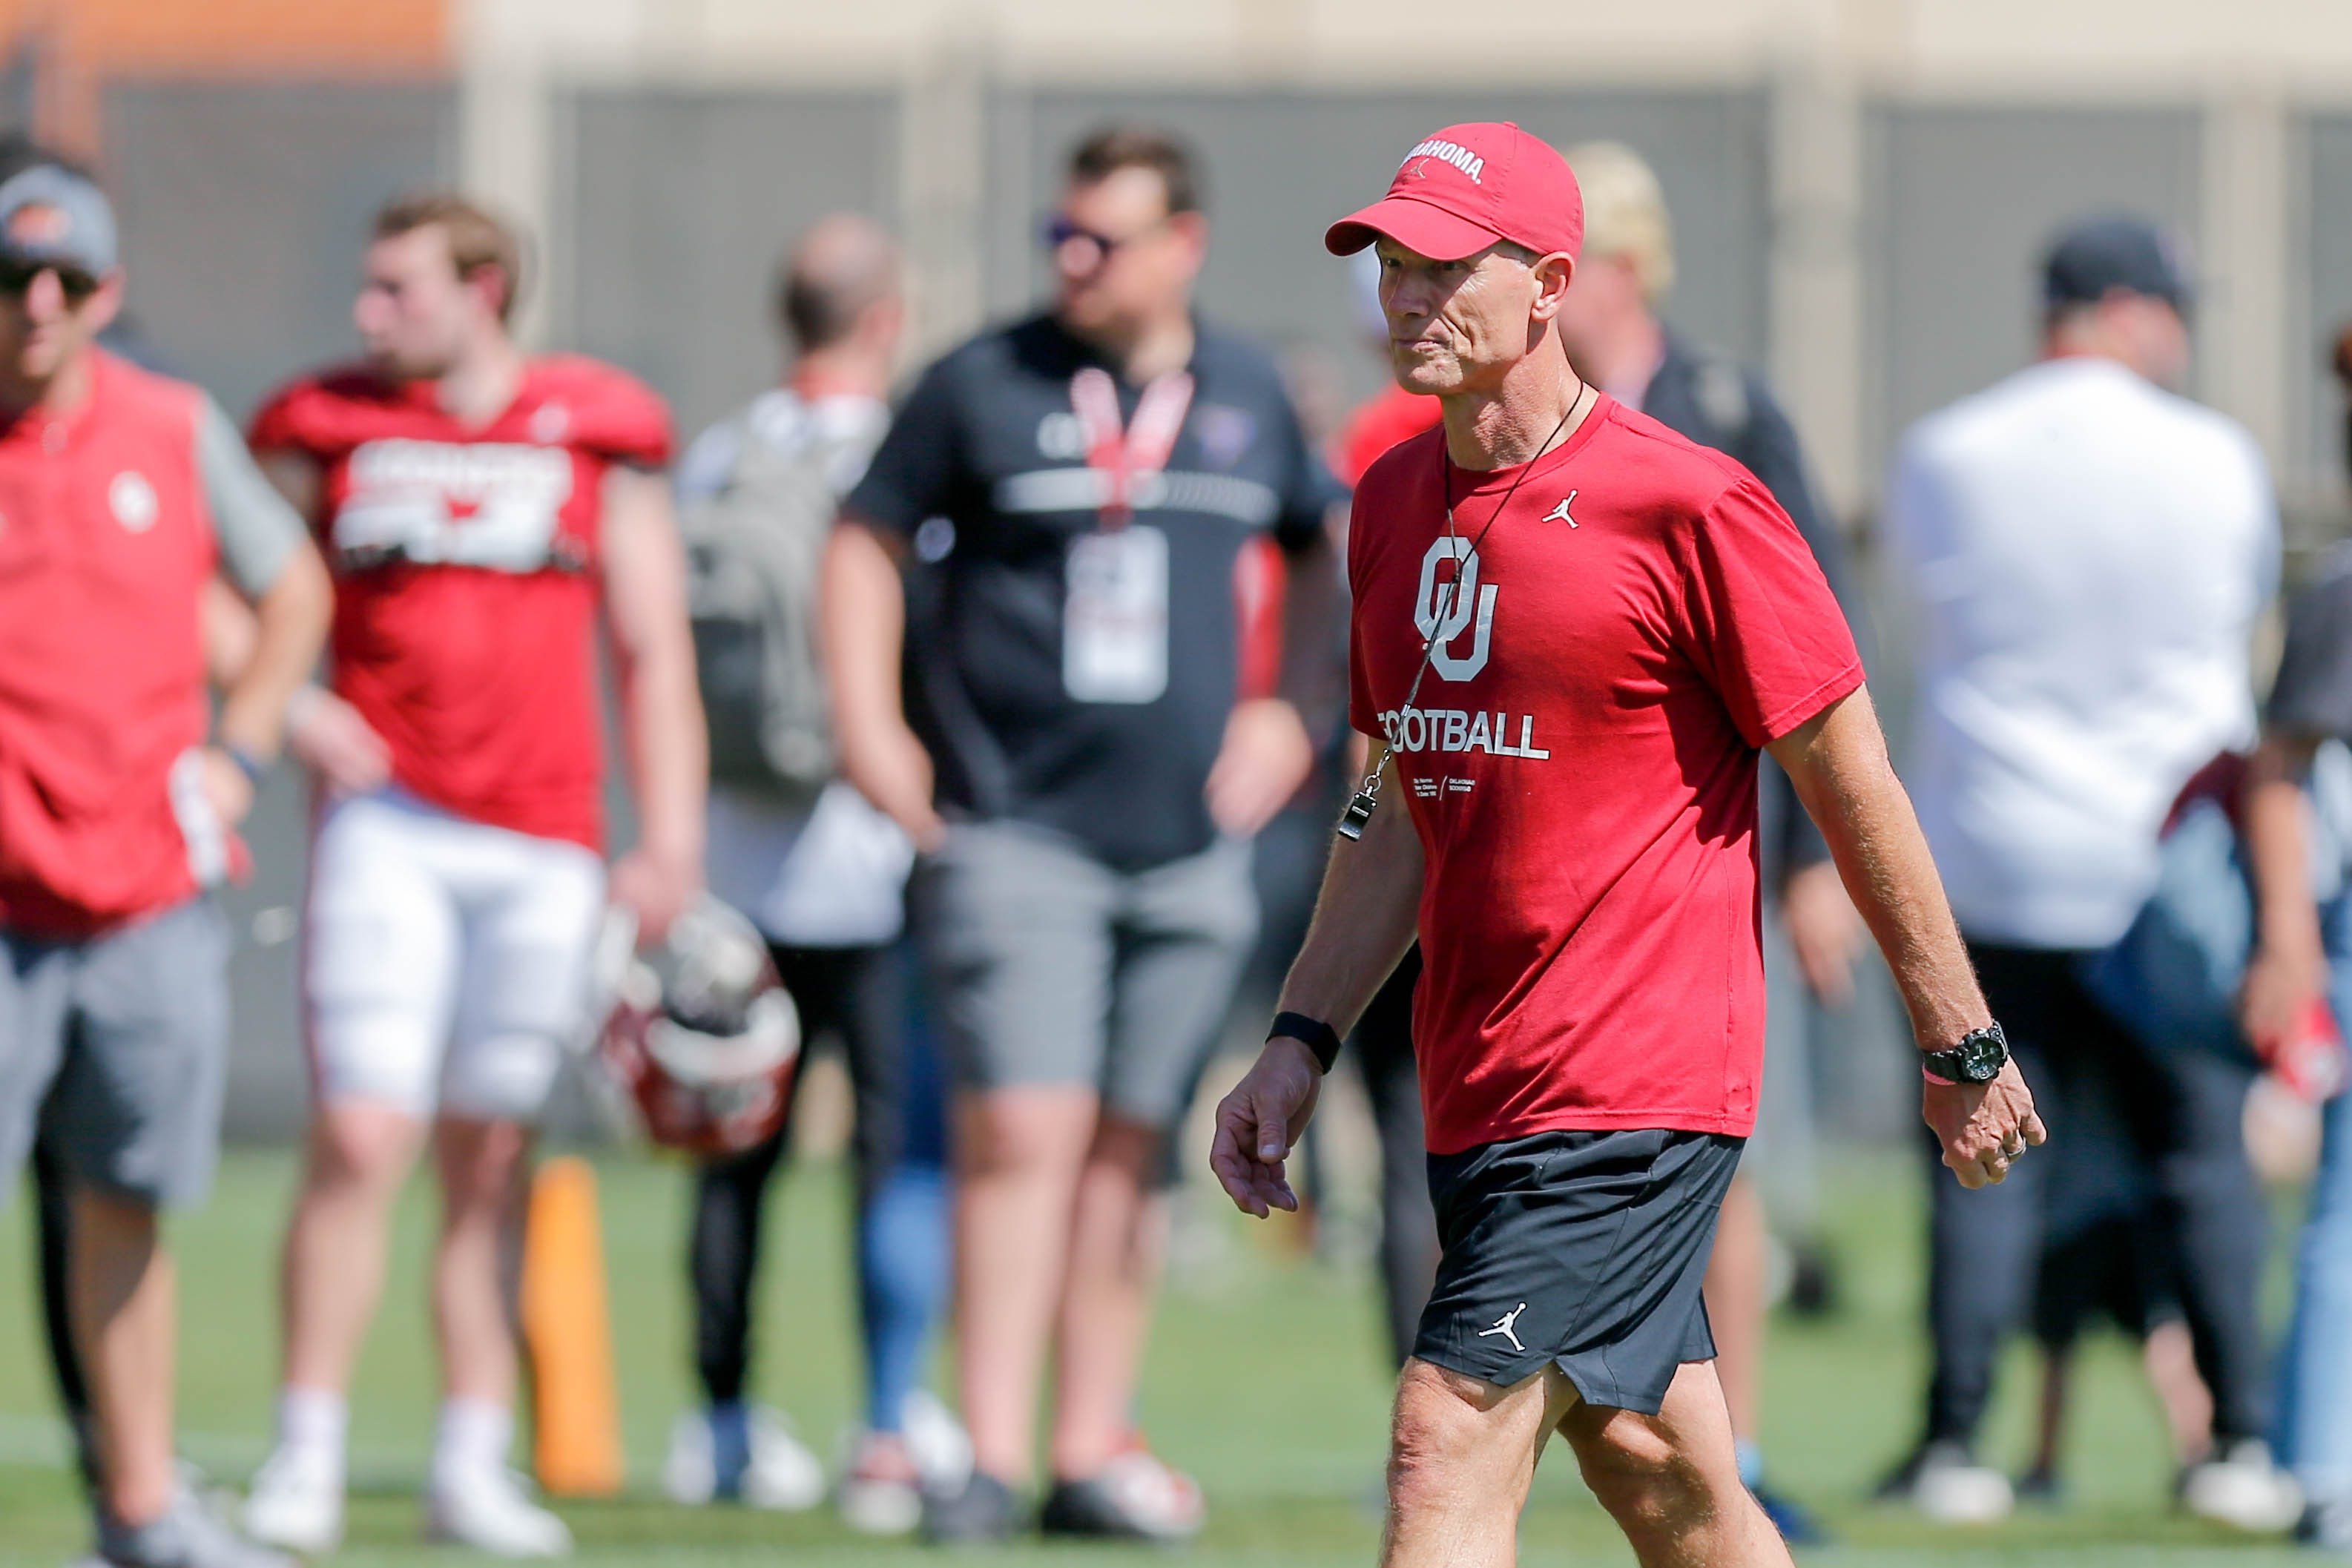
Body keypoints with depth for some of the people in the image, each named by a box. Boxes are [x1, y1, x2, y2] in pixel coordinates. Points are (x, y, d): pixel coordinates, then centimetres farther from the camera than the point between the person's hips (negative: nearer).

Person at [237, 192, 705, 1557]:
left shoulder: (597, 441, 6)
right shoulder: (330, 435, 5)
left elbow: (654, 651, 8)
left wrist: (671, 840, 1)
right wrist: (287, 706, -7)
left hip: (545, 847, 1)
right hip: (388, 822, -1)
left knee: (492, 1162, 6)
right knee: (361, 1140, -11)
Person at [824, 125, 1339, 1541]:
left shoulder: (1250, 398, 10)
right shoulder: (988, 385, 0)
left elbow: (1314, 559, 24)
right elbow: (871, 542, 7)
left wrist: (1284, 712, 12)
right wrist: (867, 721, -3)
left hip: (1190, 838, 3)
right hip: (1015, 826, -3)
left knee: (1131, 1147, 7)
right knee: (1022, 1128, -13)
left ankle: (1094, 1450, 14)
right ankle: (992, 1451, -14)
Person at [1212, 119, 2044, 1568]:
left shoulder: (1687, 506, -12)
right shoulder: (1394, 502, 11)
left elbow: (1852, 784, -6)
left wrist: (1961, 1050, -2)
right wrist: (1302, 1042, 14)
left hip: (1639, 1093, -8)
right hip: (1477, 1102, 8)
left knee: (1453, 1443, -16)